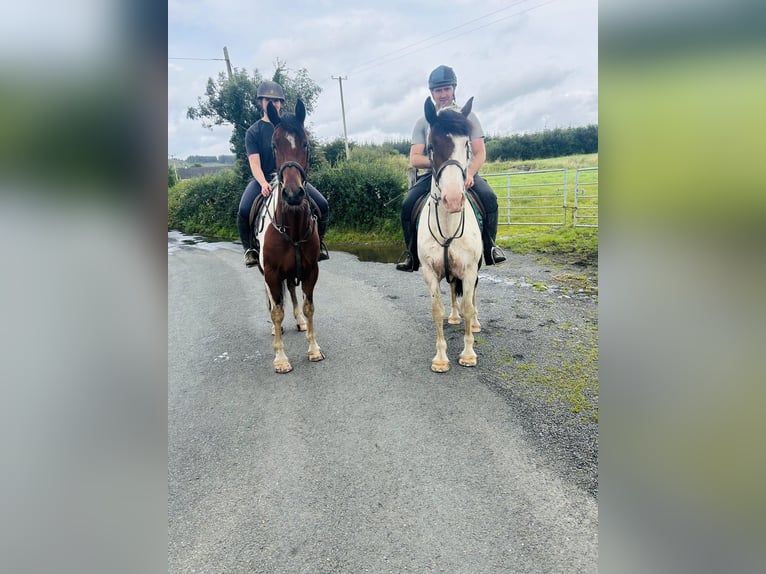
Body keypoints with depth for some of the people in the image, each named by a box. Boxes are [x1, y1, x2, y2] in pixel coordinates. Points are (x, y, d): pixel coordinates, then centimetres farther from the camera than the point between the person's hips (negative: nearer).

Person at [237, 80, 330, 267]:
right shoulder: (253, 131, 4)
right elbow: (254, 162, -7)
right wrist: (263, 183, -26)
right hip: (263, 178, -2)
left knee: (322, 205, -17)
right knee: (244, 211, -29)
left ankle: (319, 241, 7)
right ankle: (249, 248, -4)